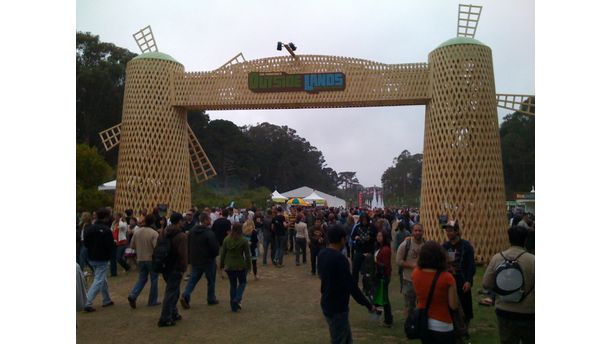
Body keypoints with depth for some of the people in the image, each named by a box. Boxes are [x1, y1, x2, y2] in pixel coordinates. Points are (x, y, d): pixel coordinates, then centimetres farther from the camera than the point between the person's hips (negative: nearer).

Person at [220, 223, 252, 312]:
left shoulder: (226, 240, -2)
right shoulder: (243, 241, -10)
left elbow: (223, 253, 3)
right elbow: (247, 255, -5)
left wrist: (222, 264, 15)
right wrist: (248, 266, 5)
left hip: (229, 266, 3)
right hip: (240, 266, -3)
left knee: (232, 285, 13)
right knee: (242, 282, 17)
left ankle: (234, 306, 16)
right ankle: (237, 299, -5)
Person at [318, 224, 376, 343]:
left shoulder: (322, 254, 3)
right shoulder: (339, 258, -25)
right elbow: (351, 285, -24)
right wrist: (368, 304, -15)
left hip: (328, 302, 9)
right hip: (337, 306, -9)